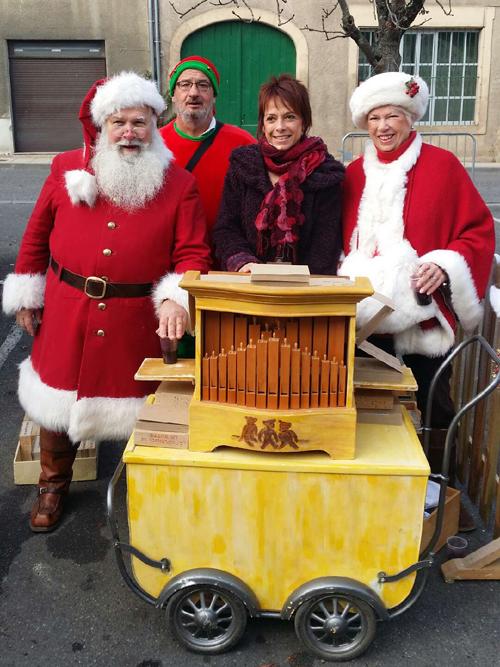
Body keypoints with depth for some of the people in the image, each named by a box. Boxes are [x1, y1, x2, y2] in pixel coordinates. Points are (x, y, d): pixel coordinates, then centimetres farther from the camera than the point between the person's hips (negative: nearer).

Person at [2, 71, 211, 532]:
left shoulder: (180, 184, -2)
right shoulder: (67, 169, 2)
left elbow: (192, 253, -6)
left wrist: (175, 300, -23)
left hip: (139, 320, -1)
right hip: (66, 314, 2)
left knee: (137, 404, 10)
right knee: (60, 396, 14)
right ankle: (53, 485, 39)